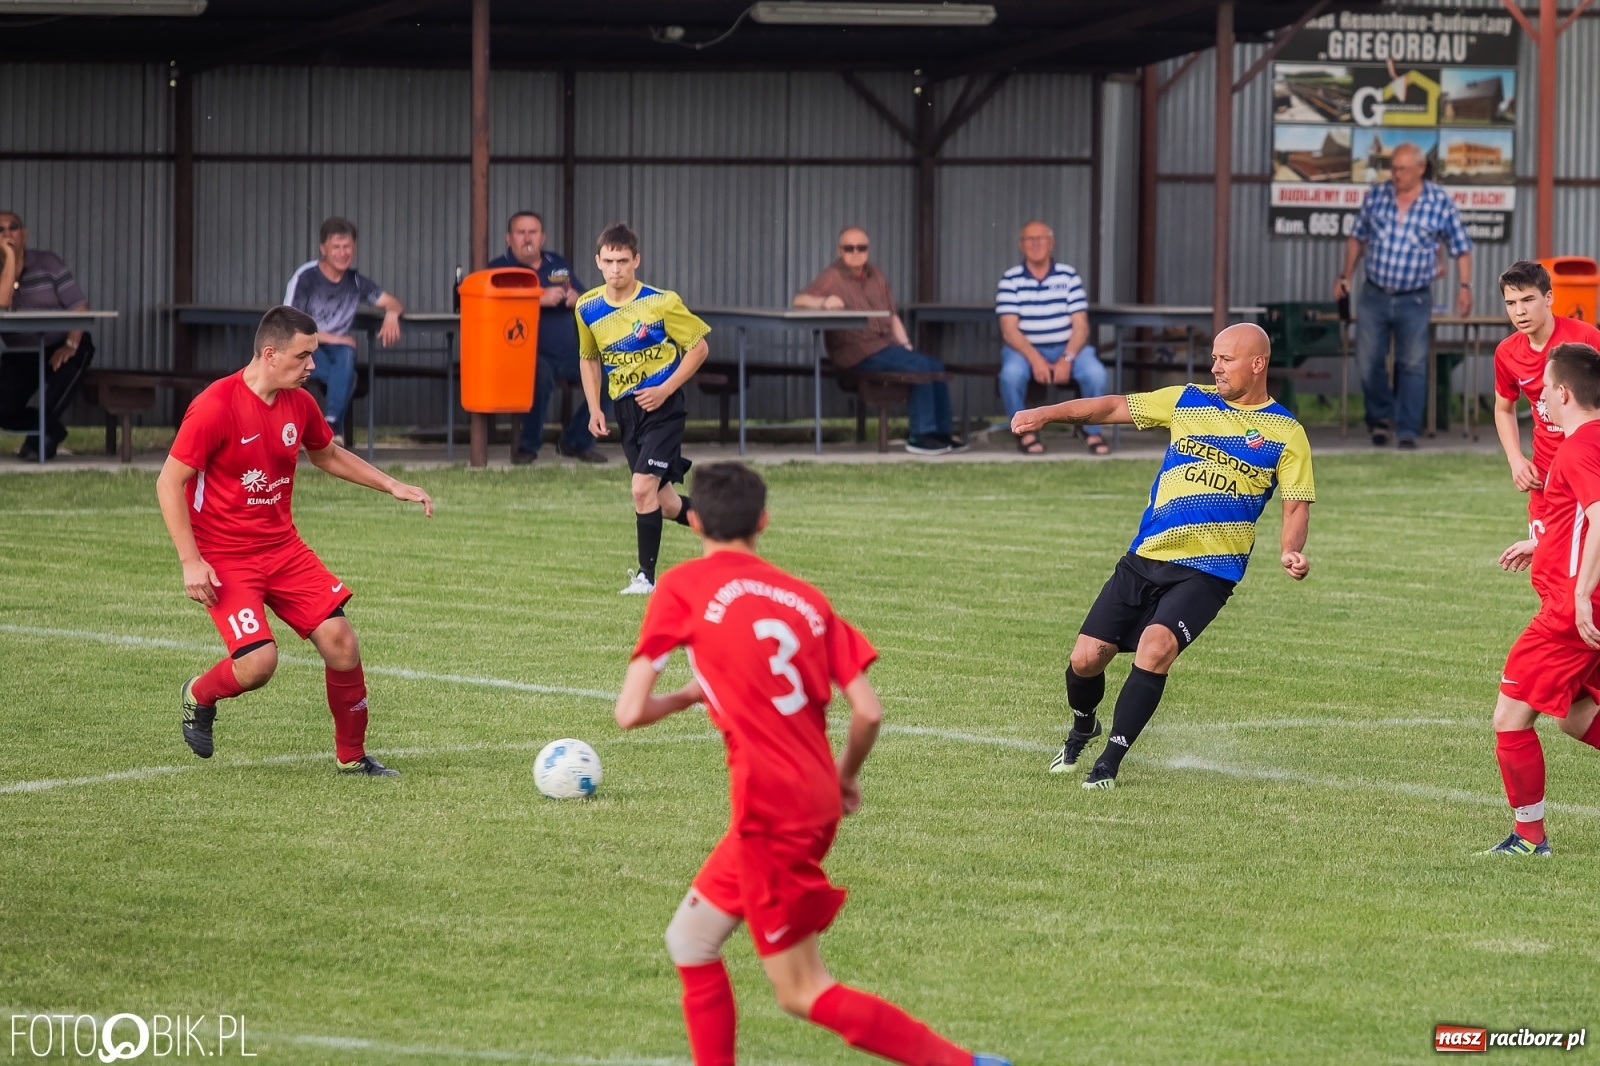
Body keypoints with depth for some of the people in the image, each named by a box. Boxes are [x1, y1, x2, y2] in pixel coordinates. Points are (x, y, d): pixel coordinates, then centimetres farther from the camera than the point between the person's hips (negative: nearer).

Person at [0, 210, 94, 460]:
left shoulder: (47, 263, -7)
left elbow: (79, 305, -12)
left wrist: (71, 345, -26)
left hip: (60, 347, -2)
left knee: (68, 366, -38)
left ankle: (42, 435, -13)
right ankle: (52, 430, 14)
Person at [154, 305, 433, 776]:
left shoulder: (299, 404, 2)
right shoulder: (215, 407, -19)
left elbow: (327, 454, 24)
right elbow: (169, 483, -15)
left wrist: (391, 485, 14)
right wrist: (191, 562, -19)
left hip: (283, 547, 6)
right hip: (224, 557, -6)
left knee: (340, 640, -8)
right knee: (258, 661, -21)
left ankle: (351, 756, 10)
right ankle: (198, 696, 14)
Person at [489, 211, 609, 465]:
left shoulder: (559, 265, 19)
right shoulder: (500, 268, 2)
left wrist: (576, 299, -5)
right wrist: (541, 299, -25)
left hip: (569, 354, 6)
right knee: (541, 375, -38)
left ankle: (576, 442, 5)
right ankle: (528, 446, -15)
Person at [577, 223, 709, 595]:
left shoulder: (661, 303, -14)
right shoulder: (587, 309, 1)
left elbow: (698, 347, -6)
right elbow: (589, 358, 17)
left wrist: (665, 389, -15)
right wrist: (594, 409, 6)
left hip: (661, 407, -5)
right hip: (626, 410, 5)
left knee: (643, 488, -17)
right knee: (665, 504, 9)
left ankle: (646, 575, -5)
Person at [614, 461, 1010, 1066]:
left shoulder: (681, 588, -4)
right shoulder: (806, 598, 9)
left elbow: (630, 713, -6)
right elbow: (868, 712, 3)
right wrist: (846, 777, 22)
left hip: (770, 808, -7)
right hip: (815, 798, 7)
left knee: (804, 993, 1)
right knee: (689, 940, 20)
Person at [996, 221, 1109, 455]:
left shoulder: (1068, 276, 0)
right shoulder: (1010, 280, -3)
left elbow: (1080, 326, -3)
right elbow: (1010, 330, -10)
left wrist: (1067, 359, -21)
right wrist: (1035, 359, -26)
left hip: (1067, 348, 1)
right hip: (1024, 348, -1)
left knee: (1095, 373, -27)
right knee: (1012, 373, -35)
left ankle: (1093, 431, -1)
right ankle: (1024, 430, -8)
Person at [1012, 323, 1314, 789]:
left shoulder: (1285, 433, 2)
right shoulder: (1188, 401, 10)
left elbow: (1297, 506, 1)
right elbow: (1115, 407, 11)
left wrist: (1291, 552, -19)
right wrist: (1047, 413, 0)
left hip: (1208, 570, -4)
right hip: (1144, 559, 4)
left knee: (1155, 647, -28)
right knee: (1086, 657, -2)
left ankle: (1110, 761, -16)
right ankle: (1082, 727, 33)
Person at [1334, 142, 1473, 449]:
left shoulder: (1440, 203, -6)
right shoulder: (1376, 196, 2)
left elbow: (1461, 248, 1)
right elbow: (1357, 237, 15)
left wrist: (1464, 286, -8)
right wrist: (1346, 275, 10)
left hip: (1414, 300, -3)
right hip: (1374, 296, 3)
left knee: (1413, 365, -2)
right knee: (1368, 362, 5)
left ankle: (1408, 431, 3)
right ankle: (1381, 417, 25)